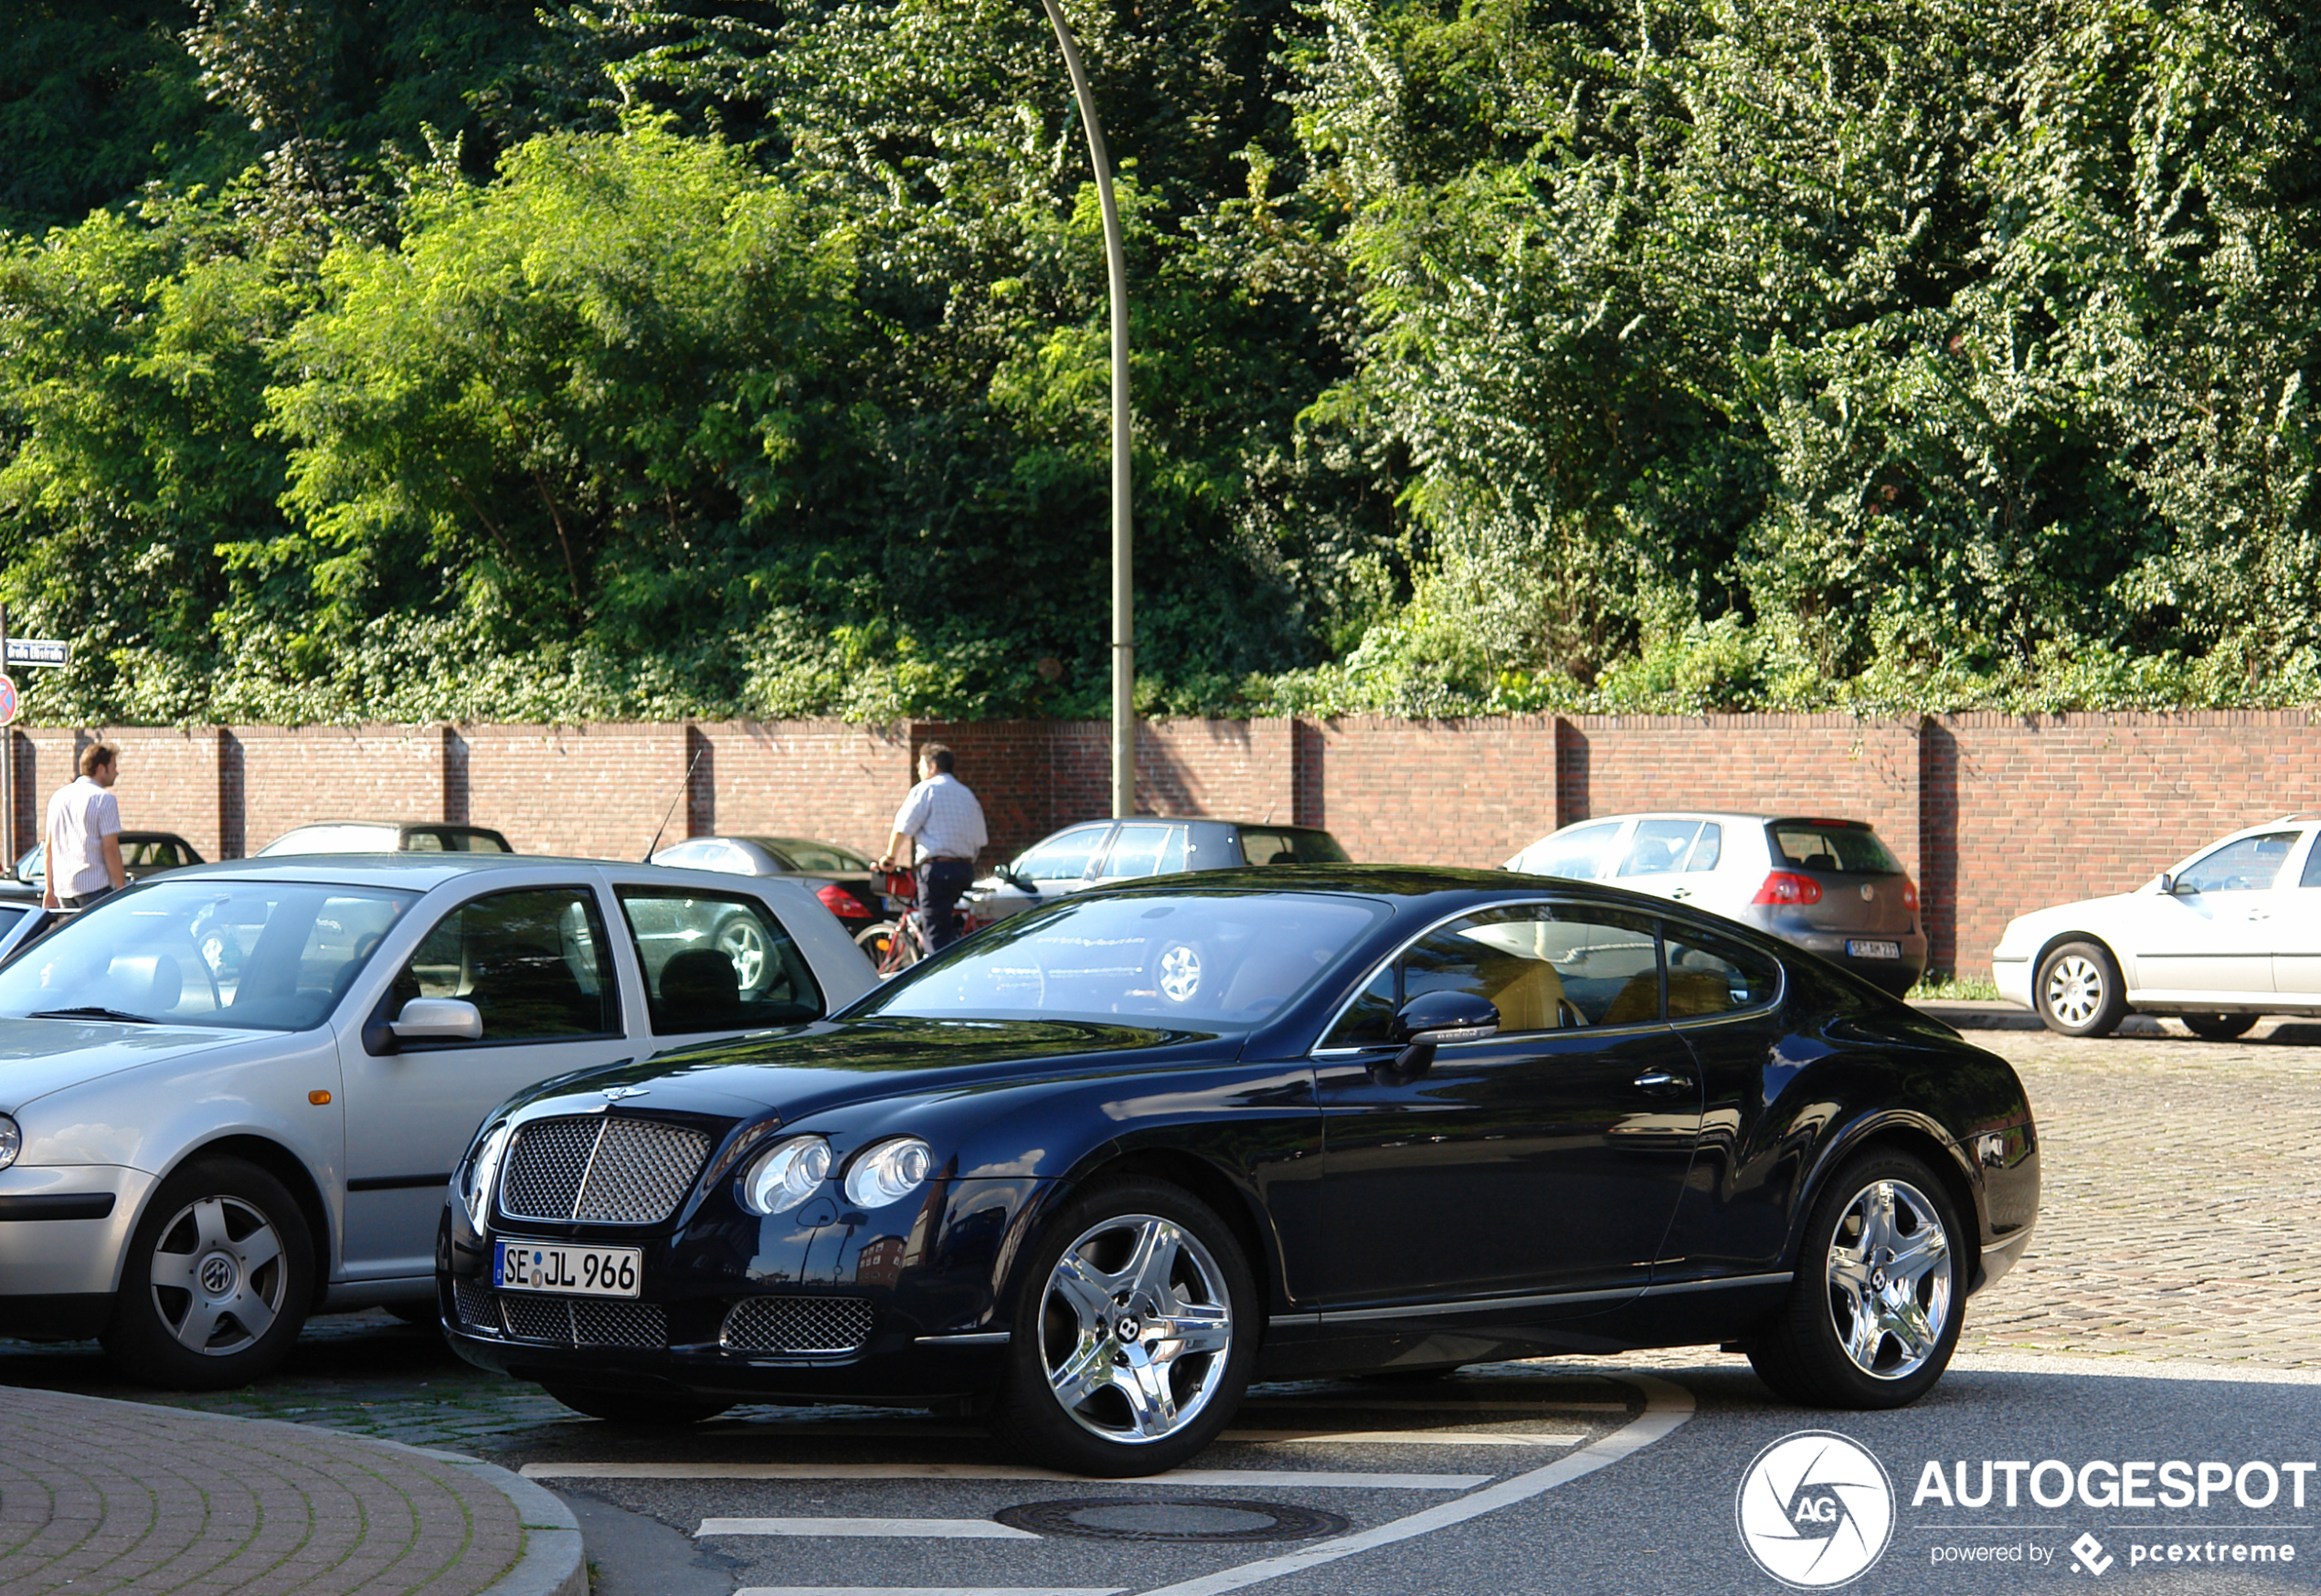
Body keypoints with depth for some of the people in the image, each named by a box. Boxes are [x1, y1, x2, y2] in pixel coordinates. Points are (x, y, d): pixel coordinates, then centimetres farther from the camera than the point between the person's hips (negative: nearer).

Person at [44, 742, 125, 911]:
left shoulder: (58, 797, 15)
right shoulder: (104, 799, -7)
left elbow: (48, 846, 17)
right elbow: (110, 849, -12)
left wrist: (50, 889, 21)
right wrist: (122, 891, -9)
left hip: (63, 887, 7)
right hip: (95, 885, -7)